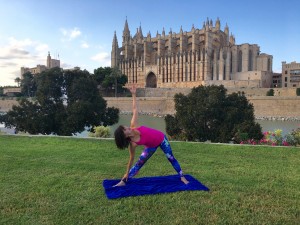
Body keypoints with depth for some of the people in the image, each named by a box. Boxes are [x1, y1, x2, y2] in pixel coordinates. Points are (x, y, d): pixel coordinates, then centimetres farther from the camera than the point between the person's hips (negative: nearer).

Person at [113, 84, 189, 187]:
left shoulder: (133, 126, -25)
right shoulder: (132, 143, -26)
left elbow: (135, 110, -17)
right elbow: (131, 158, -14)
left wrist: (134, 94, -19)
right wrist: (127, 173, -10)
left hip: (161, 138, 2)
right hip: (152, 146, -1)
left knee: (171, 158, 9)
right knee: (139, 163, 1)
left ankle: (182, 177, 24)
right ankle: (123, 181, 14)